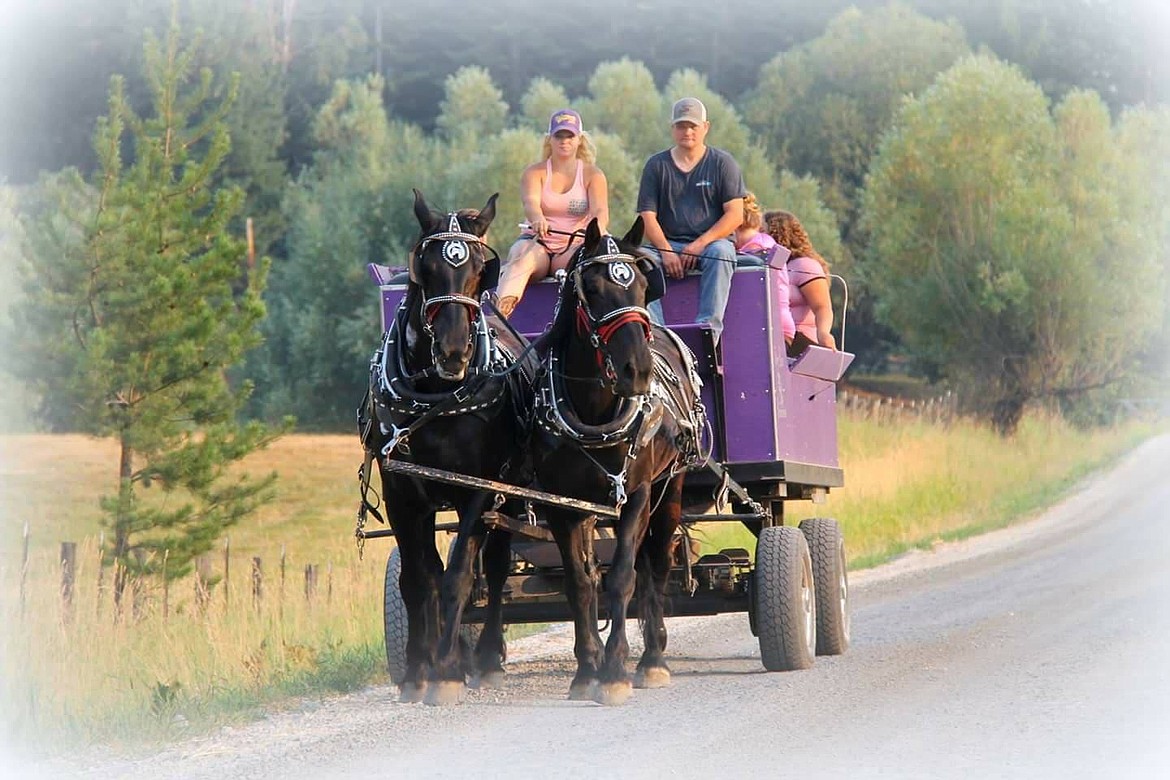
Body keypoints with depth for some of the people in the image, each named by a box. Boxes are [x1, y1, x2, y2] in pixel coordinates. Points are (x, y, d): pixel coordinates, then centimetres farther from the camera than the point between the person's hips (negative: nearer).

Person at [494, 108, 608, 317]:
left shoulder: (592, 175, 7)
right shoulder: (534, 172, 5)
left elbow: (600, 210, -10)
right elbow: (530, 202, -16)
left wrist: (597, 229, -37)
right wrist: (538, 219, -42)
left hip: (575, 246, 1)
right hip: (538, 243, -1)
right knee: (521, 260, -36)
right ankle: (499, 311, -61)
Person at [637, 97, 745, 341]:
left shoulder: (722, 163, 6)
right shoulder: (656, 165, 10)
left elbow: (735, 215, -3)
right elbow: (648, 216, 4)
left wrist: (701, 244, -15)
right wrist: (665, 250, -14)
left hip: (711, 241, -1)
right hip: (668, 243, 2)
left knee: (721, 252, -36)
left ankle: (708, 328, -43)